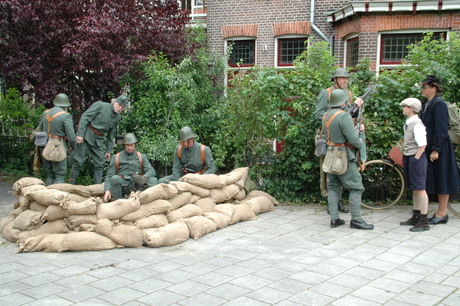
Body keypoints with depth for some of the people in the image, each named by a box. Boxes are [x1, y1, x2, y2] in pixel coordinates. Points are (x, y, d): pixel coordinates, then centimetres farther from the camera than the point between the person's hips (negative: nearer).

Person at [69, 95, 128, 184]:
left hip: (99, 140, 6)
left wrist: (108, 150, 15)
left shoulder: (117, 117, 10)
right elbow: (85, 117, -11)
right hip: (86, 136, -5)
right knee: (78, 162, -3)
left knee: (99, 165, 4)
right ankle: (71, 185, 8)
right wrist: (80, 134, -19)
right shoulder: (100, 105, -7)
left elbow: (111, 134, 17)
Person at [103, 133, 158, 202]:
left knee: (153, 180, -25)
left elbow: (151, 171, 4)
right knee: (115, 178, -33)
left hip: (137, 185, 1)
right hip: (122, 185, -1)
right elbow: (109, 176, 6)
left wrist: (143, 178, -20)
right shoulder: (116, 158, 11)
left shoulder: (141, 157, 14)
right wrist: (107, 190, -13)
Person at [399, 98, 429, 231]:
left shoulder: (417, 123, -16)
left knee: (419, 188, -6)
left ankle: (424, 221, -2)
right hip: (408, 158, 10)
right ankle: (416, 217, 23)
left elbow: (422, 144, -20)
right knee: (414, 189, 14)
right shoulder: (408, 123, 13)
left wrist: (416, 158, -16)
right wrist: (405, 156, 15)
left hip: (416, 158, -9)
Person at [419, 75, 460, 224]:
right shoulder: (426, 104, 12)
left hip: (439, 149, -9)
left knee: (441, 180, -1)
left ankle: (442, 213, 8)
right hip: (429, 148, 9)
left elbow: (441, 129, -19)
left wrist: (436, 150, -21)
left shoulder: (439, 104, -15)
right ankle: (441, 211, 20)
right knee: (436, 180, 12)